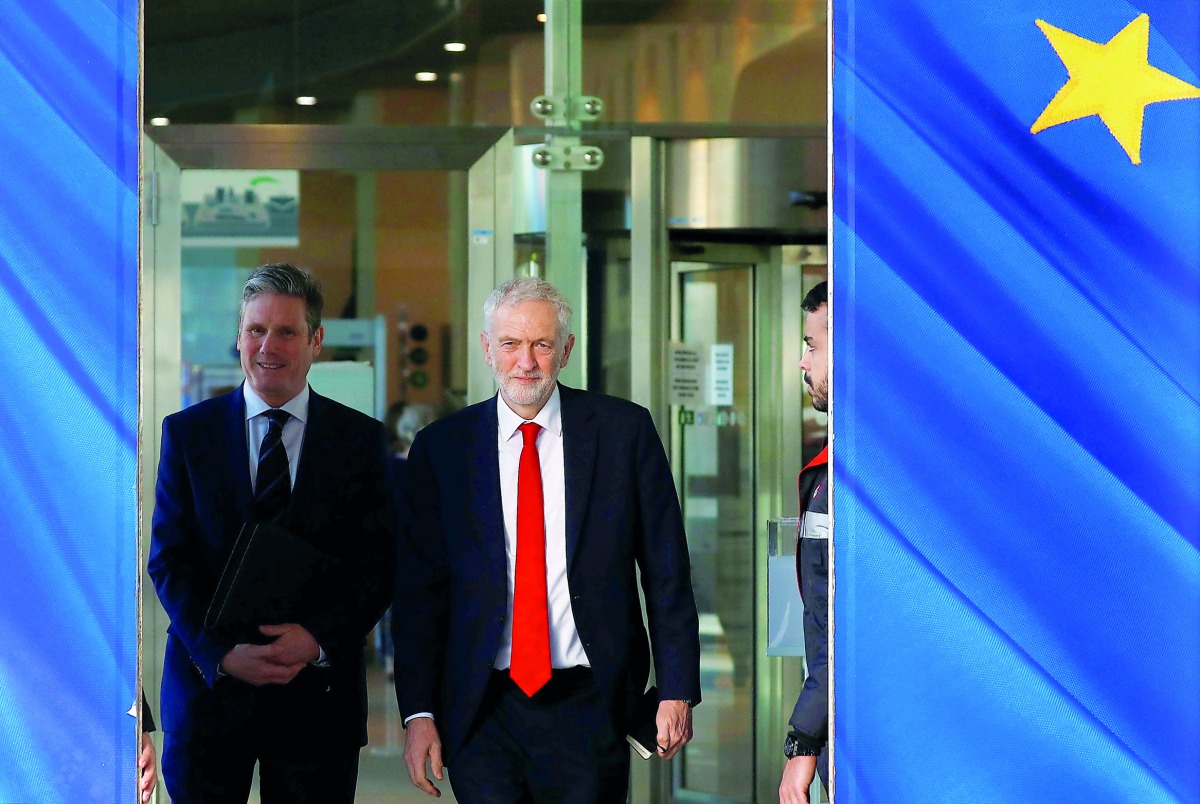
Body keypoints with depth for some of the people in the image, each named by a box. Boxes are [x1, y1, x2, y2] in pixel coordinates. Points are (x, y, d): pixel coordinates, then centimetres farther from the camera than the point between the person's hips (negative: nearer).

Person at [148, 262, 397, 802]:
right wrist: (221, 653, -12)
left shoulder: (360, 439, 4)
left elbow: (378, 563, 0)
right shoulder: (187, 432, 5)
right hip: (210, 681, 0)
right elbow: (168, 559, 1)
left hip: (317, 690, 0)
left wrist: (318, 638, -15)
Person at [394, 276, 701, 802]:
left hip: (589, 707, 0)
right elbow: (419, 592, 4)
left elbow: (666, 571, 3)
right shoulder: (441, 448, 4)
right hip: (482, 714, 1)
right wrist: (418, 713, -3)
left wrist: (677, 691, -1)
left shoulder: (624, 431, 2)